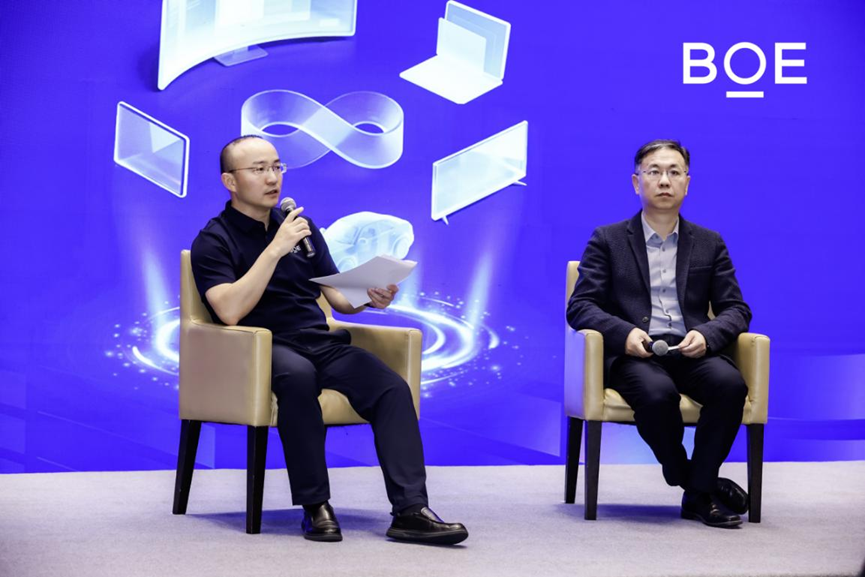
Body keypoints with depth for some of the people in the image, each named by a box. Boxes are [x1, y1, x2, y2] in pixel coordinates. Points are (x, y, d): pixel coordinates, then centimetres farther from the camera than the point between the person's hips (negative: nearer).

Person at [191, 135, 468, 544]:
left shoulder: (300, 226, 20)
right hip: (264, 349, -5)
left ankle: (410, 511, -29)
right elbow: (230, 310, -15)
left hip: (321, 342, 5)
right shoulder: (214, 241, 2)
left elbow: (337, 298, 20)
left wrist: (370, 297, -3)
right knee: (297, 374, -40)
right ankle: (314, 506, -30)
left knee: (392, 388, -23)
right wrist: (275, 249, -16)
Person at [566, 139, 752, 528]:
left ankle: (699, 493, -18)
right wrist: (624, 333, -18)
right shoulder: (607, 241, 12)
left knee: (730, 384, -31)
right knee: (657, 393, -37)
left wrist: (706, 334, -11)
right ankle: (693, 481, -12)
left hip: (690, 351, 2)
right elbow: (581, 307, 3)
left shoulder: (710, 244, 19)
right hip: (634, 354, -2)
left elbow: (736, 309, 13)